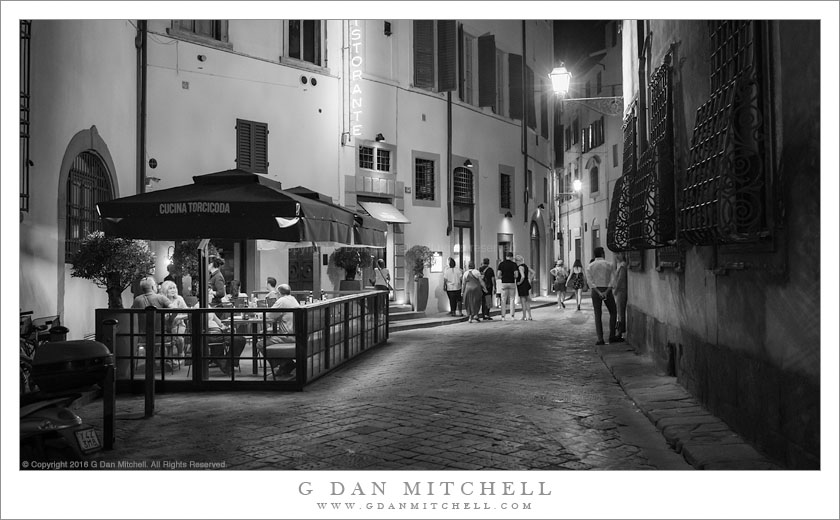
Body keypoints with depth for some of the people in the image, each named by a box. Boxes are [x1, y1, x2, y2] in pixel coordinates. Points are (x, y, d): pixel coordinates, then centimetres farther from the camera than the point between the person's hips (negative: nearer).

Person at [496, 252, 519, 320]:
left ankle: (503, 316, 2)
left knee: (503, 300, 6)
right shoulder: (514, 264, -3)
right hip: (512, 283, -1)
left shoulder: (501, 264, 1)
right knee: (512, 300, 7)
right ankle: (512, 316, 2)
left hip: (504, 283, 1)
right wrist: (513, 277, 10)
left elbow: (498, 275, -7)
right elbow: (516, 275, -11)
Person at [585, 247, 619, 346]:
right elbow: (612, 280, -9)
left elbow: (590, 281, -8)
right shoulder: (608, 265, 1)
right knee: (613, 312, 14)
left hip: (595, 291, 1)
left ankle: (600, 339, -4)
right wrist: (606, 292, -16)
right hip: (607, 290, -1)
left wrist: (598, 293, -14)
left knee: (597, 315, 4)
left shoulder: (590, 266, 3)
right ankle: (612, 336, 8)